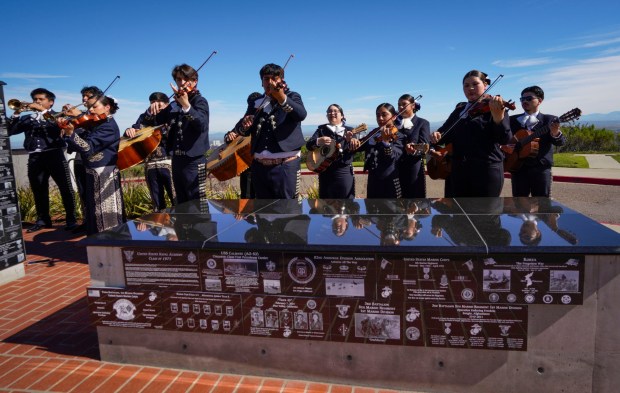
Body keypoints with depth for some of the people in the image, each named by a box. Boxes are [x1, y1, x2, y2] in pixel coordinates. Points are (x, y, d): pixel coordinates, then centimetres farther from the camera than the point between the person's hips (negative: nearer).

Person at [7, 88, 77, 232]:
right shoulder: (27, 118, 18)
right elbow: (9, 131, 10)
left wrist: (44, 111, -14)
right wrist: (16, 114, -1)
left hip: (54, 155, -4)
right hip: (35, 158, 4)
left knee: (65, 188, -8)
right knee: (39, 190, 6)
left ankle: (71, 219, -3)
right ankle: (42, 220, 15)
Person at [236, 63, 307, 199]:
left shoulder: (292, 97, 4)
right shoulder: (256, 103, 15)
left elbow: (301, 114, -19)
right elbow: (241, 130, 9)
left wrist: (282, 98, -35)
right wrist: (245, 124, -15)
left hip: (285, 165, -4)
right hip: (260, 166, 5)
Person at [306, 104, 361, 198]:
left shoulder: (349, 131, 10)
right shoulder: (321, 129, 10)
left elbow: (353, 150, -4)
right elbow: (308, 145, -3)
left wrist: (351, 141, -27)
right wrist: (318, 141, -25)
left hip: (344, 171, 0)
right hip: (326, 172, 1)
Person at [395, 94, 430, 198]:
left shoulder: (422, 123, 5)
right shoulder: (394, 122, 16)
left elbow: (425, 147, -8)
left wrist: (414, 150, -27)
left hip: (413, 170, -3)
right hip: (394, 169, 3)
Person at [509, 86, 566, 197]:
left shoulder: (549, 120, 5)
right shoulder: (512, 120, 12)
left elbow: (560, 142, -6)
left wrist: (555, 133, -28)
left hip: (541, 168, -2)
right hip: (518, 166, 2)